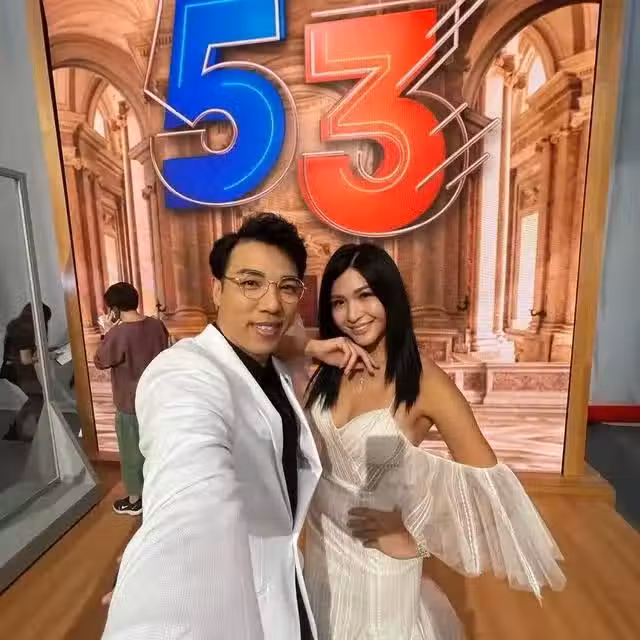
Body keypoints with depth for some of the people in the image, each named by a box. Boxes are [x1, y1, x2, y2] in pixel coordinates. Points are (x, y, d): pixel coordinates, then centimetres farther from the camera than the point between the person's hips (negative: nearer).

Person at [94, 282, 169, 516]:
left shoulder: (118, 334, -23)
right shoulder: (157, 325, -6)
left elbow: (100, 361, -8)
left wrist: (107, 332, -3)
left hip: (131, 405, -6)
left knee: (132, 452, 14)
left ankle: (134, 500, 32)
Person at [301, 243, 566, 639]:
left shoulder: (425, 381, -24)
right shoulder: (329, 369, -10)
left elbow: (483, 478, -17)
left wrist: (410, 527, -10)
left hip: (380, 554, -4)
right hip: (322, 539, 5)